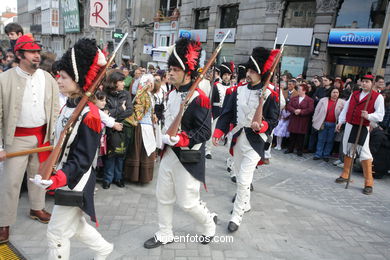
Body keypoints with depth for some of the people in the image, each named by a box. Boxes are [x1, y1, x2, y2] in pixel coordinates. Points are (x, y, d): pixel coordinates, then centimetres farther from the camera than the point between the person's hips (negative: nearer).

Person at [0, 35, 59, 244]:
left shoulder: (47, 78, 1)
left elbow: (55, 109, 6)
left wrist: (53, 135, 2)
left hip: (42, 136, 4)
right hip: (17, 138, -3)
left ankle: (37, 209, 39)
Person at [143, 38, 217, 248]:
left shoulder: (199, 98, -18)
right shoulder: (172, 94, 8)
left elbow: (204, 132, -21)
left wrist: (181, 139, -30)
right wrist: (164, 139, 15)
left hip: (188, 158, -8)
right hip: (169, 153, 8)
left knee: (187, 202, 4)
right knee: (163, 197, 16)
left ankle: (209, 224, 34)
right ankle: (165, 235, 36)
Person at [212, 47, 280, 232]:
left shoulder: (270, 95, -8)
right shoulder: (238, 91, 3)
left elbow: (273, 120, -5)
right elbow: (226, 114, 1)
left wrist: (261, 126, -25)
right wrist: (218, 132, -10)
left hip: (255, 142, -5)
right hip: (238, 138, 5)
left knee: (243, 180, -8)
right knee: (240, 177, 19)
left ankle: (236, 216, 8)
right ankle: (245, 204, 43)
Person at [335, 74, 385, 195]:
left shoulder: (378, 97, -4)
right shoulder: (354, 94, 12)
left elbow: (380, 115, -9)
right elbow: (346, 109, 17)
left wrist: (368, 116, -26)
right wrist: (341, 121, 10)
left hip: (363, 128, -5)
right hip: (349, 126, 6)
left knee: (364, 153, -8)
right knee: (347, 150, 13)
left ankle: (368, 183, 2)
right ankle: (345, 175, 27)